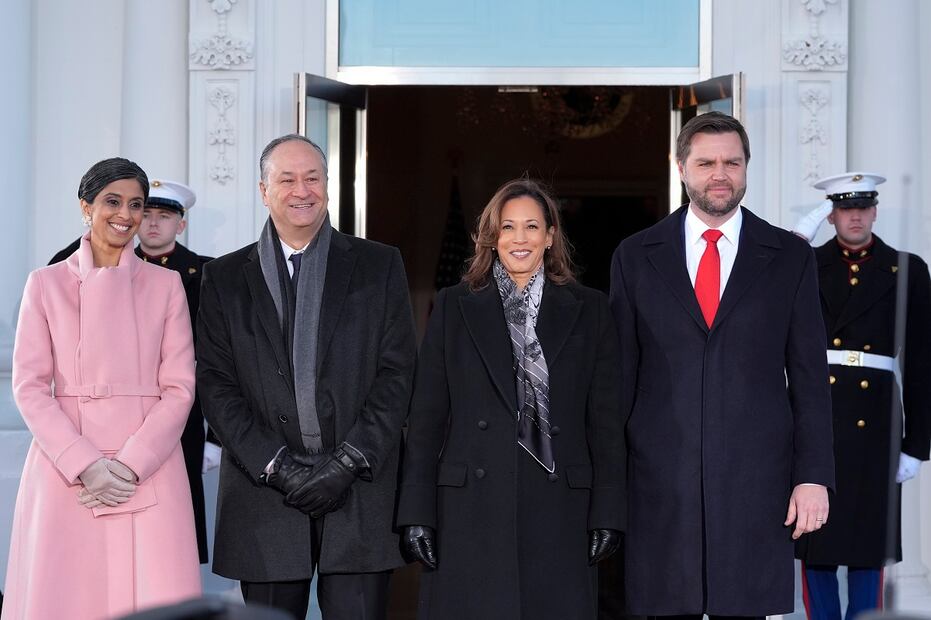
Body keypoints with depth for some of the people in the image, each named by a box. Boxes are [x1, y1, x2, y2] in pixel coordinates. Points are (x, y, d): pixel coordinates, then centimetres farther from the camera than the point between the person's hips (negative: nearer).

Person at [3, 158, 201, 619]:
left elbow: (179, 388, 4)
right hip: (65, 470, 0)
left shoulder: (165, 285, 10)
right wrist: (85, 464, -11)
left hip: (149, 471, 0)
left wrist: (131, 465, -10)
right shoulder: (46, 284, 8)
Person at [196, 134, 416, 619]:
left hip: (359, 490, -1)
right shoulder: (225, 278, 11)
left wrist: (348, 461, -9)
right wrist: (274, 464, -9)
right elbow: (215, 383, 3)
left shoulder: (379, 266, 9)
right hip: (266, 491, 1)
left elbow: (397, 374, 2)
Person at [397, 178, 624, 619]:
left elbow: (605, 420, 6)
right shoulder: (454, 308, 9)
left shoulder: (588, 310, 10)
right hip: (471, 512, 0)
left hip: (558, 512, 0)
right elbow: (426, 417, 6)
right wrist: (417, 514, -2)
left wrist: (607, 514, -1)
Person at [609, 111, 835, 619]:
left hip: (756, 481, 0)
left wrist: (813, 477, -2)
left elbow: (809, 376, 4)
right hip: (659, 481, 0)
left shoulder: (790, 257, 5)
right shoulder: (636, 256, 6)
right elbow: (620, 373, 7)